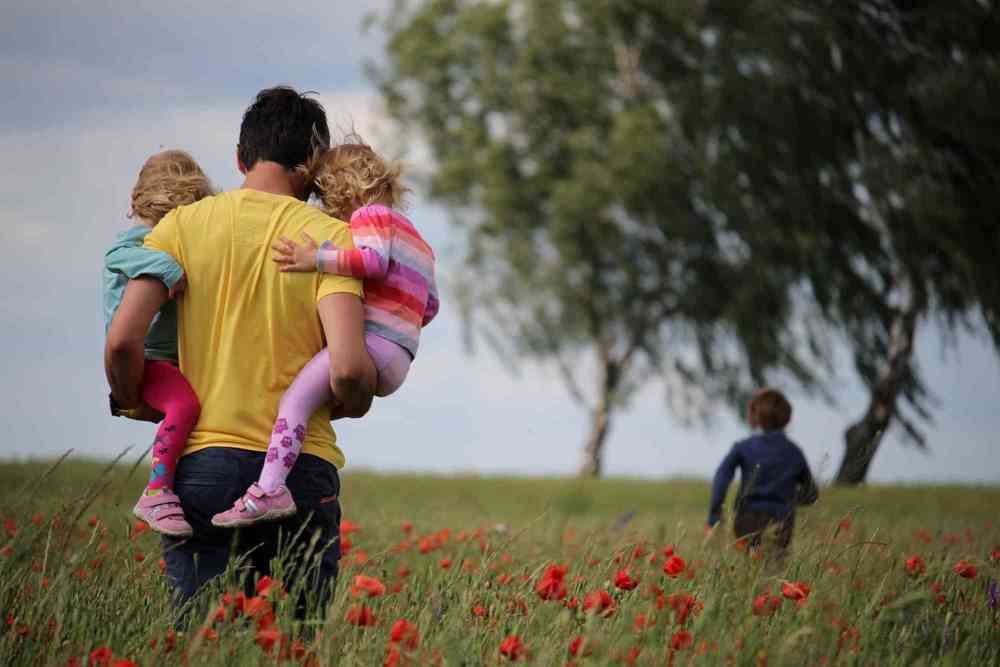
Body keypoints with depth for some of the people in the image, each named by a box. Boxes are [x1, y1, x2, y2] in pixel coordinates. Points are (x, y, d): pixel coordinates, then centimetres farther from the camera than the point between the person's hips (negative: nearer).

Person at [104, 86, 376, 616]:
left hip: (200, 462, 1)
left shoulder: (183, 225, 4)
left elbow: (122, 340, -5)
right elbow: (348, 369, -13)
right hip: (301, 469, -1)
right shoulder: (329, 237, -1)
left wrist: (132, 403, 15)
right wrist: (352, 404, 10)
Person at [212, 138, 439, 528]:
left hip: (371, 343, -11)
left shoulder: (370, 215, 3)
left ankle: (269, 489, -42)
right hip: (396, 362, 11)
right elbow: (430, 306, 32)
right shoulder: (415, 238, 31)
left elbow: (374, 260, -19)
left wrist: (317, 260, -24)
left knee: (296, 397, -25)